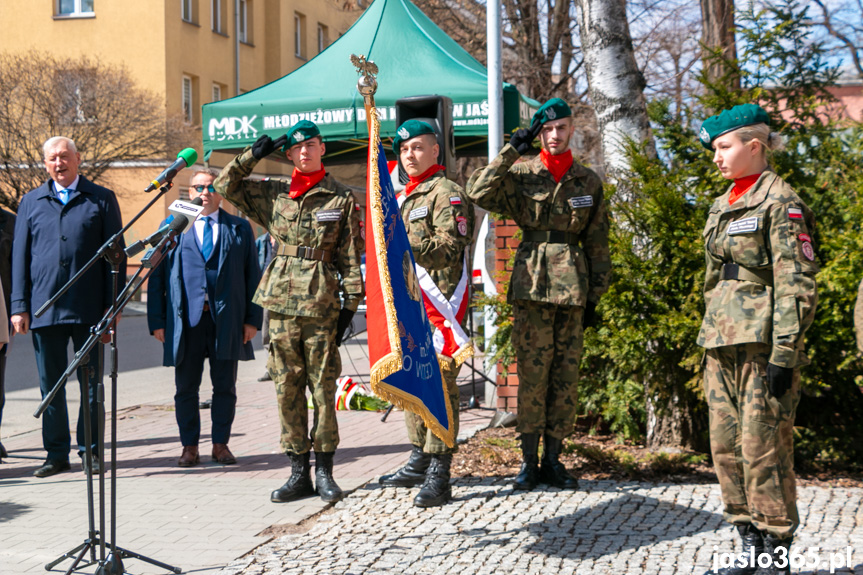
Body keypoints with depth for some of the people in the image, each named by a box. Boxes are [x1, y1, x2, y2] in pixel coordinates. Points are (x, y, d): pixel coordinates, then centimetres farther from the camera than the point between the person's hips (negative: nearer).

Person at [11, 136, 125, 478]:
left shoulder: (101, 199, 6)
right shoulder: (31, 202, 12)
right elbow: (19, 255, 11)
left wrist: (113, 303, -3)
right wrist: (19, 305, 2)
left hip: (89, 308, -2)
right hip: (44, 307, 2)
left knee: (91, 383, 3)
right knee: (50, 385, 6)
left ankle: (90, 451, 12)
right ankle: (57, 454, 14)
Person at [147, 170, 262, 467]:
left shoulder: (239, 228, 10)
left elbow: (252, 275, 9)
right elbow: (157, 276, 8)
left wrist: (253, 318, 0)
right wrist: (157, 320, 0)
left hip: (227, 319, 0)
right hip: (185, 319, 0)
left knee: (225, 386, 5)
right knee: (186, 387, 4)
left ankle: (220, 443, 16)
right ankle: (189, 445, 15)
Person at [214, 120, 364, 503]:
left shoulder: (341, 199, 4)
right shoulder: (273, 195, 11)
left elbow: (351, 256, 4)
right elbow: (225, 186, 15)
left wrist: (351, 303, -1)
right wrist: (253, 155, 5)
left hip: (321, 303, -3)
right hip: (281, 302, 3)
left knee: (323, 389, 0)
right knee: (287, 389, 5)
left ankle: (324, 470, 10)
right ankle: (298, 472, 12)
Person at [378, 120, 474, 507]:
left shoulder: (447, 194, -6)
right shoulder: (404, 196, 22)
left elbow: (449, 248, -17)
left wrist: (405, 243, -23)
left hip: (437, 303, -9)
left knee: (439, 383, -10)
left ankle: (439, 476, -10)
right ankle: (419, 461, 25)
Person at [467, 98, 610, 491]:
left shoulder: (588, 182, 10)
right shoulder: (521, 174, 3)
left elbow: (597, 244, 13)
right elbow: (478, 191, -16)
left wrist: (594, 296, 10)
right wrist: (513, 150, -13)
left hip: (573, 286, 3)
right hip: (532, 285, -3)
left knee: (566, 374, 5)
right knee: (532, 373, -3)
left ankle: (553, 459, 15)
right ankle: (528, 461, 7)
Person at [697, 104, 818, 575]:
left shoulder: (780, 204, -8)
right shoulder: (721, 207, 17)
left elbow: (797, 286, -13)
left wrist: (784, 355, -18)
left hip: (762, 343, -8)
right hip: (722, 345, 8)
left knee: (763, 449, -6)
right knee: (726, 448, 9)